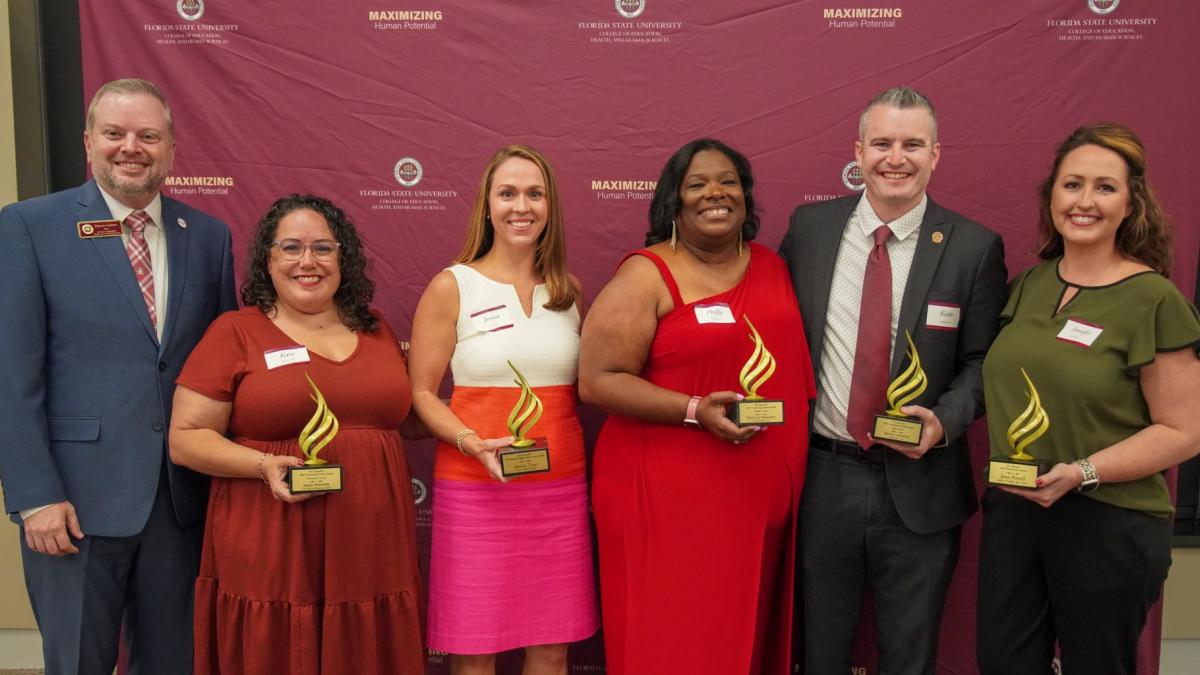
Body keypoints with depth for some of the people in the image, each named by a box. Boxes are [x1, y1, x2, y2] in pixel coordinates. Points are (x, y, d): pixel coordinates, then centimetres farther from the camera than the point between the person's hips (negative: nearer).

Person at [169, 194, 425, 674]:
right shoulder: (235, 333, -2)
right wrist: (263, 465, -18)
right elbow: (186, 438, -3)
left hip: (371, 556, 4)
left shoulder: (376, 332, 10)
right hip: (272, 560, -3)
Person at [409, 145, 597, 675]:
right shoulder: (451, 287, -1)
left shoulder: (568, 290, 10)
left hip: (561, 488, 3)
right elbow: (422, 393, -2)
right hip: (476, 490, -3)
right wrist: (473, 443, -18)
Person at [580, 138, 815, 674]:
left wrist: (795, 464, 8)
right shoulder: (646, 276, -7)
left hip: (763, 495, 6)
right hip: (670, 495, -5)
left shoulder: (772, 268, 10)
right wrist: (695, 411, -22)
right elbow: (597, 380, -13)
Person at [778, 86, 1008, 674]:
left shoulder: (974, 247, -5)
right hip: (822, 476, 1)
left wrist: (945, 419, -17)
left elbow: (981, 360, 0)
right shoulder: (809, 227, 0)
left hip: (919, 486, -1)